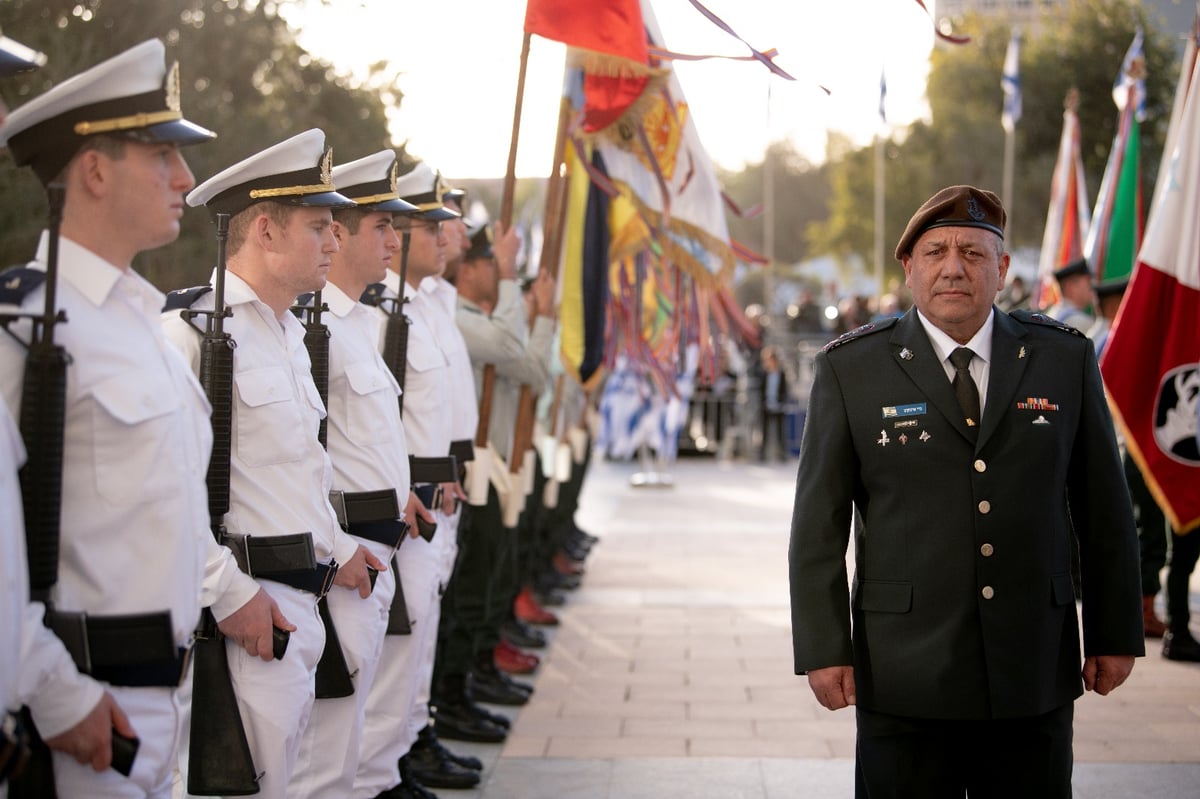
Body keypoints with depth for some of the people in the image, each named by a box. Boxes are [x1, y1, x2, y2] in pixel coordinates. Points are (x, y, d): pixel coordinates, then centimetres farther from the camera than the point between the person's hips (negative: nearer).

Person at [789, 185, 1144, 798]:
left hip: (1034, 676, 2)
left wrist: (1114, 634, 7)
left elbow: (1103, 509, 8)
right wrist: (824, 650, -6)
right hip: (905, 677, -2)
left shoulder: (1065, 358, 5)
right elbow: (819, 522, -1)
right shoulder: (850, 368, 0)